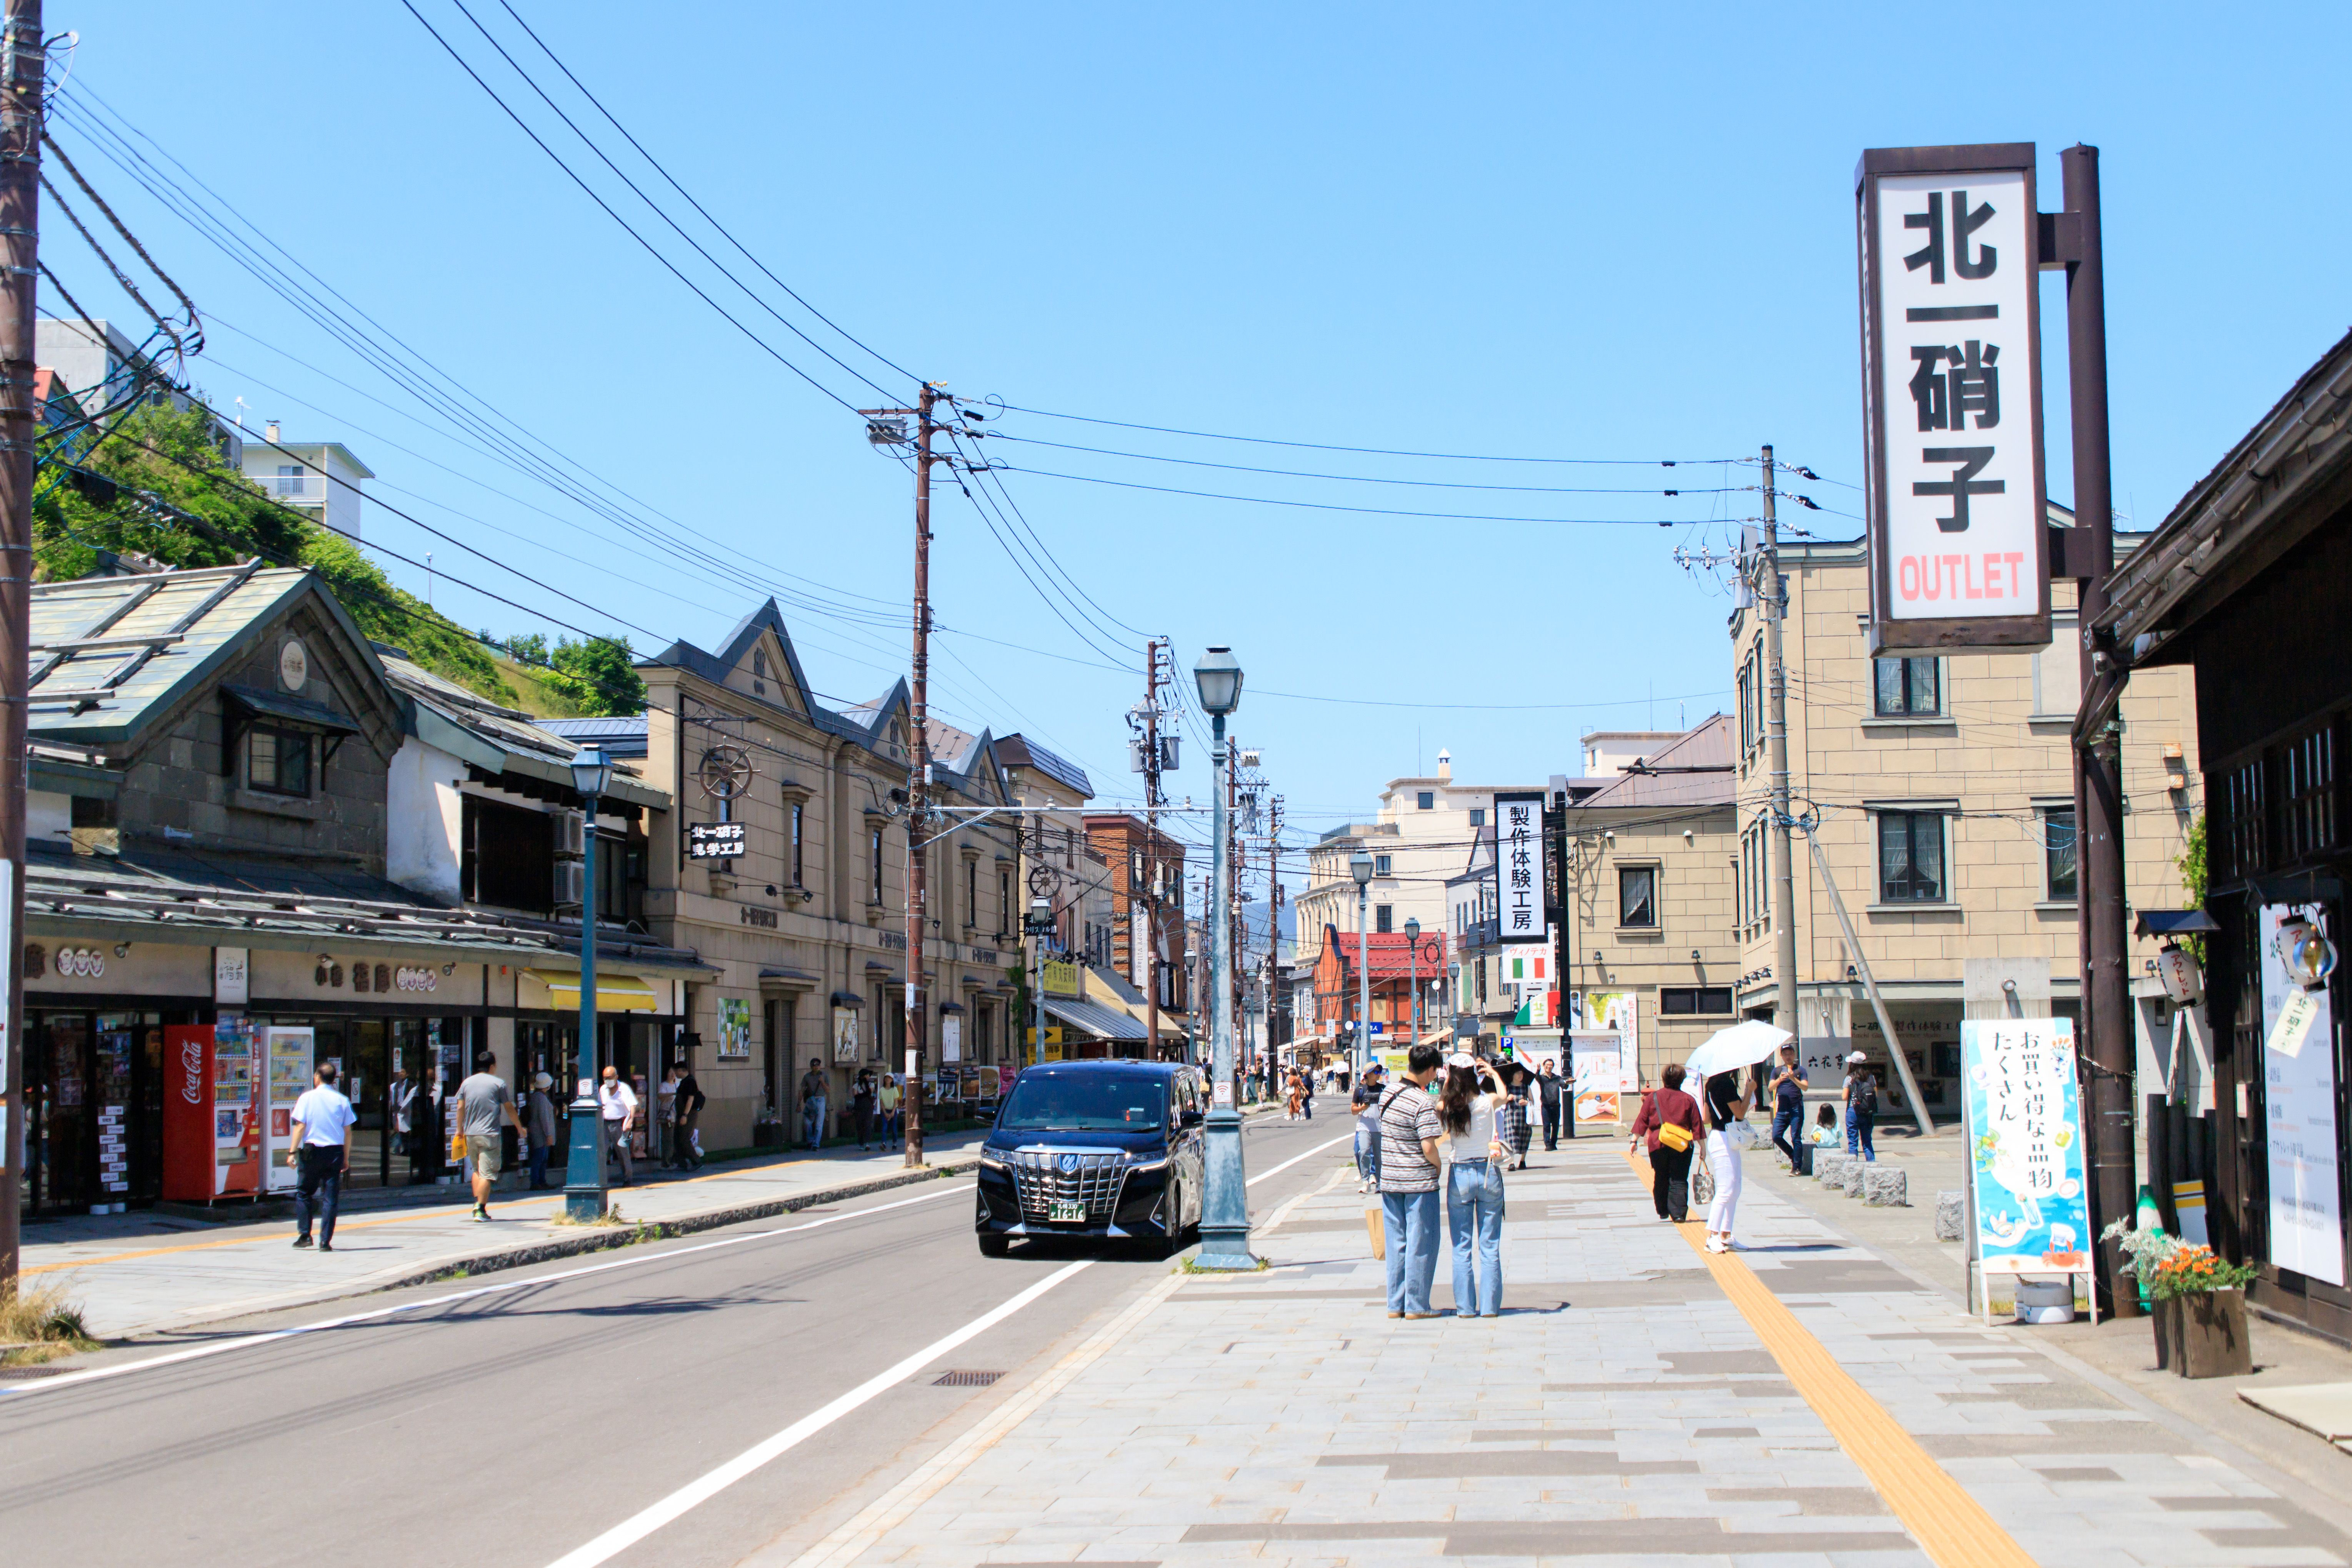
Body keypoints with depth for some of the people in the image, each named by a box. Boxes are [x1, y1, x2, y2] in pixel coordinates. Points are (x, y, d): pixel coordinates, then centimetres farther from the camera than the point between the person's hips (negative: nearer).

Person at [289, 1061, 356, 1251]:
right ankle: (325, 1241, 1)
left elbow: (300, 1126, -7)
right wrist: (346, 1157, 11)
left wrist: (293, 1152, -2)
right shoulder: (342, 1100, 3)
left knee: (303, 1193, 14)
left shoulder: (308, 1097, -2)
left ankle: (304, 1235, 7)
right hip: (335, 1152, 1)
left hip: (312, 1151, -1)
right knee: (331, 1198, 3)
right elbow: (348, 1131, 3)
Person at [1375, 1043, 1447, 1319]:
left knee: (1396, 1242, 12)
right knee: (1420, 1244, 3)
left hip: (1389, 1180, 7)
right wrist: (1438, 1167, -4)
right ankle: (1417, 1305, 6)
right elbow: (1428, 1147, -22)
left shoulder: (1388, 1094, 5)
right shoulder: (1424, 1103, -18)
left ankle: (1396, 1304, 16)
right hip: (1419, 1182, -7)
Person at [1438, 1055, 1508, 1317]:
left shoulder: (1445, 1107, -10)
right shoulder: (1487, 1102, -9)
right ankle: (1490, 1305, 8)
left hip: (1459, 1177, 0)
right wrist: (1492, 1072, 25)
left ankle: (1465, 1306, 8)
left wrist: (1447, 1083, 17)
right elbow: (1504, 1096, 15)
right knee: (1490, 1246, 7)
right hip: (1489, 1173, 0)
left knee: (1462, 1247, 8)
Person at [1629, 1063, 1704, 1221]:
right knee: (1679, 1181, 0)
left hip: (1658, 1144, 1)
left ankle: (1663, 1211, 23)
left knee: (1661, 1179, 15)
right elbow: (1697, 1126, 6)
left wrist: (1635, 1141, 9)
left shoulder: (1653, 1097, 5)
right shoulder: (1689, 1100, 4)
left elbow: (1642, 1121, 5)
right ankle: (1679, 1213, -11)